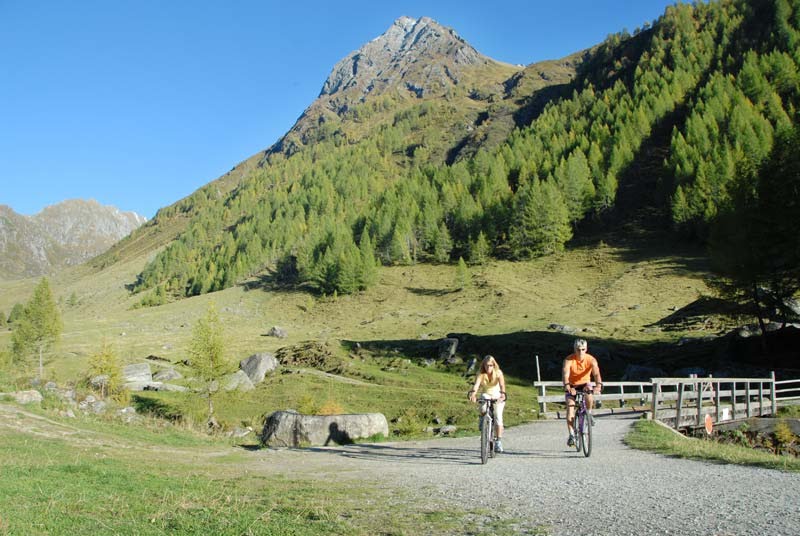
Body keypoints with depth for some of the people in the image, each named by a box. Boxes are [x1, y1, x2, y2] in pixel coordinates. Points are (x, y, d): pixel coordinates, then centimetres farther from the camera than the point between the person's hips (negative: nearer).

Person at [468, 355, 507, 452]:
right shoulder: (480, 374, -18)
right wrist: (473, 393, -58)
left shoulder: (498, 373, -19)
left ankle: (498, 441, -15)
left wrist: (503, 394, -58)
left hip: (498, 397, -1)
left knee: (498, 417, -19)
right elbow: (476, 384, -37)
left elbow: (502, 384, -36)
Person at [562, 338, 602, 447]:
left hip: (584, 384, 1)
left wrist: (598, 385, -55)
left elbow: (596, 373, -34)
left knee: (589, 397, -32)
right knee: (570, 405, -20)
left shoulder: (591, 359, -20)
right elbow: (565, 374, -37)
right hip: (572, 385, -1)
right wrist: (567, 387, -57)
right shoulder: (569, 360, -24)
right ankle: (571, 435, -14)